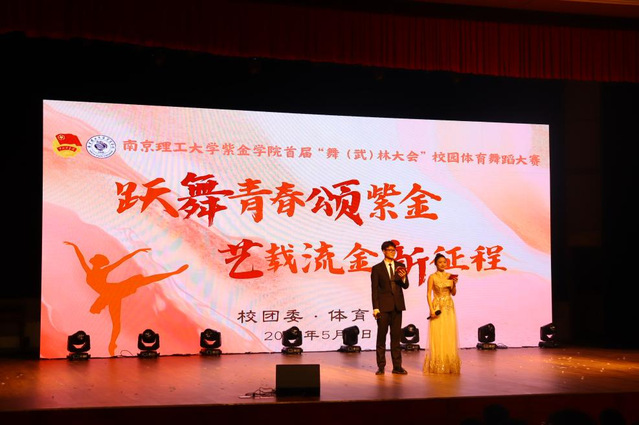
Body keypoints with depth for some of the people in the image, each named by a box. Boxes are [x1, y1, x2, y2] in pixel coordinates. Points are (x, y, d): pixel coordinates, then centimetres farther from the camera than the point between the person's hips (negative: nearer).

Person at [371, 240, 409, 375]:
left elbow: (406, 286, 6)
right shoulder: (377, 268, 1)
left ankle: (397, 366, 9)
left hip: (397, 306, 3)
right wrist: (375, 308, -9)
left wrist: (403, 278, -17)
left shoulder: (400, 266, 10)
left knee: (396, 336, 6)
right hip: (383, 306, -3)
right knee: (381, 336, 1)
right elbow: (374, 289, -2)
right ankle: (381, 366, 5)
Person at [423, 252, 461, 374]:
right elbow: (428, 294, -5)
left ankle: (450, 365, 11)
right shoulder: (432, 277, -2)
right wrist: (431, 309, -14)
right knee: (437, 336, -4)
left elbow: (453, 293, 11)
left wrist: (454, 284, -7)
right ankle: (437, 366, 1)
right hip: (437, 307, -4)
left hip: (449, 308, 4)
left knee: (449, 336, 4)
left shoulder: (450, 276, 9)